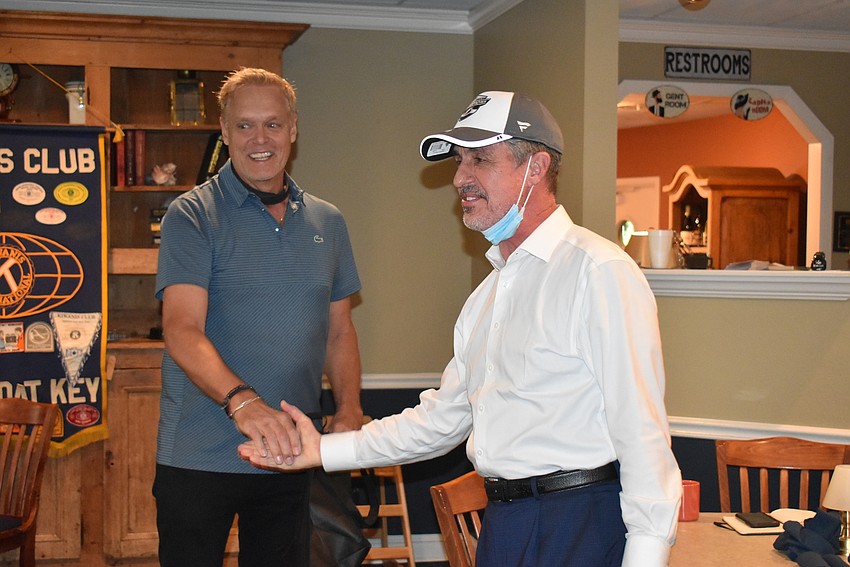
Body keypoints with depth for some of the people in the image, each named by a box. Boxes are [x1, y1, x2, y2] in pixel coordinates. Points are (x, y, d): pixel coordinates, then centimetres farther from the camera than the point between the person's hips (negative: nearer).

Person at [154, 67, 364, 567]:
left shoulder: (327, 222, 10)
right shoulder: (192, 216, -6)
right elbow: (182, 329, -18)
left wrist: (350, 411, -2)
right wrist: (242, 400, -34)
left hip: (290, 455, 4)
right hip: (200, 458, -4)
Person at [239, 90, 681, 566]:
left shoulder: (598, 272, -12)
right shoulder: (487, 295, 15)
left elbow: (642, 431, -17)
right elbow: (440, 419, 18)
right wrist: (323, 451, 14)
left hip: (578, 527, -7)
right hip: (502, 525, 8)